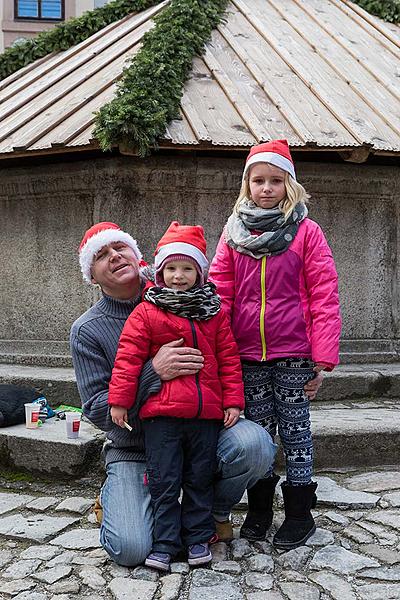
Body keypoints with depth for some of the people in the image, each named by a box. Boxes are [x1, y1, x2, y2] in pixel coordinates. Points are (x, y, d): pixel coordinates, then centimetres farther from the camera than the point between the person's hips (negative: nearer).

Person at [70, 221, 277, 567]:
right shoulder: (87, 330, -5)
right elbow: (97, 410, -11)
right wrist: (154, 372, -24)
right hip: (134, 451, -1)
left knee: (254, 444, -28)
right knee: (132, 548, -22)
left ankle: (216, 511, 3)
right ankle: (113, 495, 15)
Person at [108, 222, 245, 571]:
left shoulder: (214, 313, 7)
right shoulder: (146, 312, 0)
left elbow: (229, 359, 8)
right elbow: (129, 357, -3)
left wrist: (233, 401, 3)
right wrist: (120, 400, -7)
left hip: (206, 412, 2)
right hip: (161, 413, -2)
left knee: (200, 479, 14)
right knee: (164, 480, 5)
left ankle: (198, 537, 28)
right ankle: (164, 542, 18)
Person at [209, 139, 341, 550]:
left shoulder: (306, 232, -2)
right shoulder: (234, 233, 6)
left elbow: (324, 295, -6)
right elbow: (219, 292, 3)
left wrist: (323, 355, -11)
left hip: (293, 353, -3)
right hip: (248, 355, 3)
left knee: (295, 430, 7)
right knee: (258, 430, 13)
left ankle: (299, 513, 22)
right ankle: (259, 509, 28)